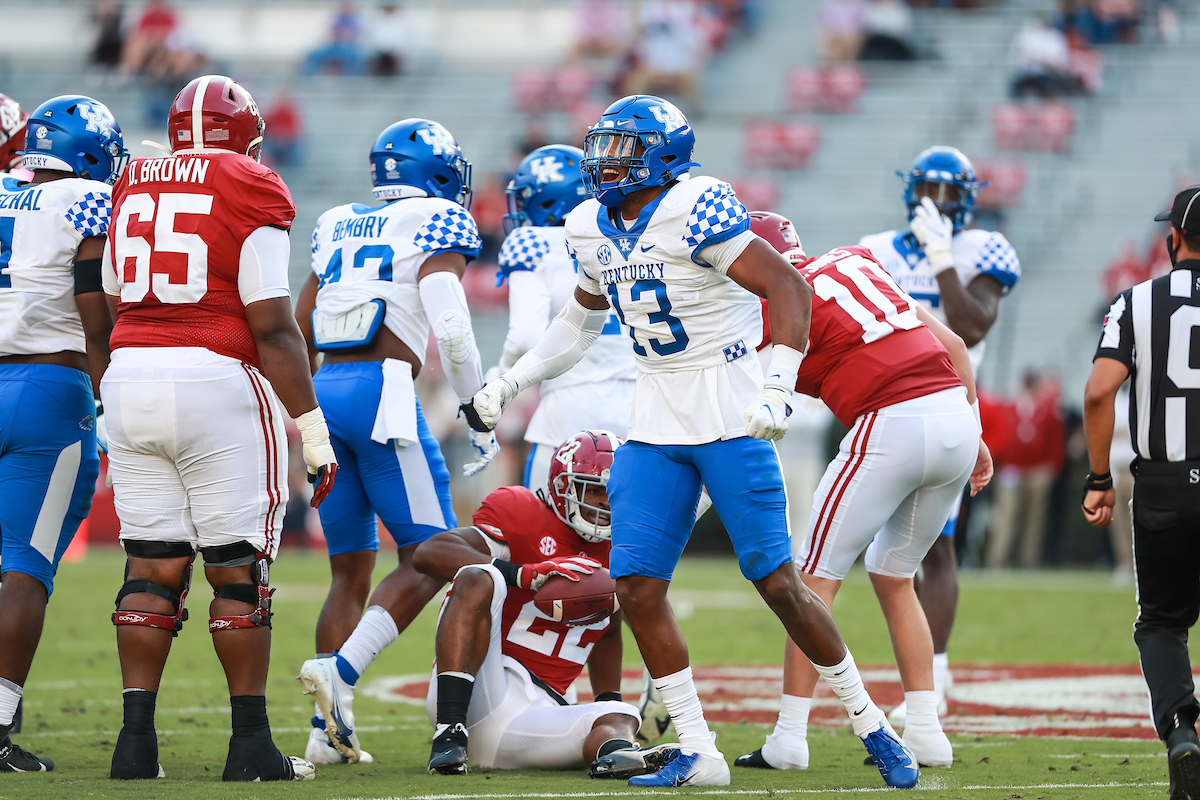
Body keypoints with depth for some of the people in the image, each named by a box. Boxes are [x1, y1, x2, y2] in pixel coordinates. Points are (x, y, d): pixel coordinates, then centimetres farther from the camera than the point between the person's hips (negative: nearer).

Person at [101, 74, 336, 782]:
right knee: (238, 571, 2)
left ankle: (136, 740, 4)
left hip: (130, 377, 5)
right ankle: (251, 745, 4)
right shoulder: (253, 192, -5)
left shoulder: (134, 187, 13)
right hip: (217, 380, -5)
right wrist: (314, 429, -6)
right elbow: (272, 327, -9)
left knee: (153, 567, 9)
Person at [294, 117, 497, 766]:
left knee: (350, 571, 14)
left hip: (322, 392, 7)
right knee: (429, 558, 0)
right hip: (381, 390, -7)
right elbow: (451, 327, -12)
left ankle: (329, 732, 6)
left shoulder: (337, 228, 20)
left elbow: (299, 335, 21)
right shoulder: (436, 225, 1)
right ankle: (339, 669, -20)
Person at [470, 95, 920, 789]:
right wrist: (512, 380, 21)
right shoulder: (593, 227, 8)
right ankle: (698, 755, 6)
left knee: (778, 582, -7)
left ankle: (872, 725, 10)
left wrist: (777, 388, -28)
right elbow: (585, 316, 27)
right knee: (638, 586, -3)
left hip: (730, 416, -7)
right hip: (655, 421, 7)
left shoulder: (696, 211, -16)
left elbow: (788, 287, -19)